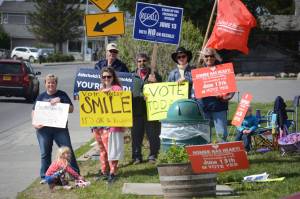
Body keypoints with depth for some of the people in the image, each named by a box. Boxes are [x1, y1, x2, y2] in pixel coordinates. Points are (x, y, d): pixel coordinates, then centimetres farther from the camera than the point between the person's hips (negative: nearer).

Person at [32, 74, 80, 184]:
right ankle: (44, 177, 14)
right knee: (45, 153, 6)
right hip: (43, 129, 2)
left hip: (60, 128, -2)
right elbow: (34, 111, 14)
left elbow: (71, 109, 0)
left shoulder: (62, 95, 5)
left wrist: (59, 102, -15)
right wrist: (35, 122, -5)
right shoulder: (41, 96, 12)